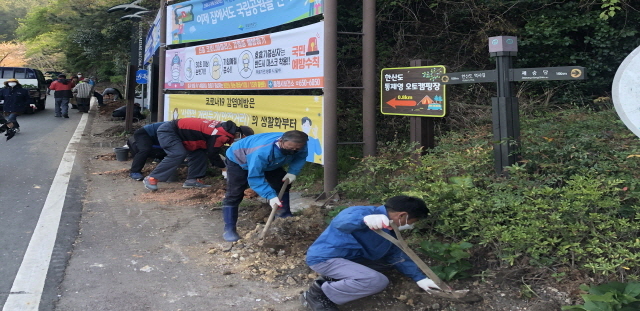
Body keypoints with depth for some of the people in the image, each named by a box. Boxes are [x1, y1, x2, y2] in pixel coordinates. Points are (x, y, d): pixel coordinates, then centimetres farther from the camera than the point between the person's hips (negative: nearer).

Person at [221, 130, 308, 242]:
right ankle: (229, 229, -7)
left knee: (282, 184, 3)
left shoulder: (297, 146, -29)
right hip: (237, 159, -7)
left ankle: (285, 216, 17)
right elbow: (254, 177, -43)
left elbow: (301, 157, -6)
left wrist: (293, 172, -23)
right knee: (234, 194, -14)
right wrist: (270, 196, -48)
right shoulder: (262, 152, -49)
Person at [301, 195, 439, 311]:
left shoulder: (389, 230, 7)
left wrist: (420, 278, 9)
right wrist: (365, 220, -66)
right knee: (378, 281, -25)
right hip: (324, 258, -10)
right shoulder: (364, 213, -24)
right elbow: (340, 222, -45)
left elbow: (397, 255, 16)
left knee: (392, 259, 10)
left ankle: (334, 278, 5)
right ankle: (319, 294, -12)